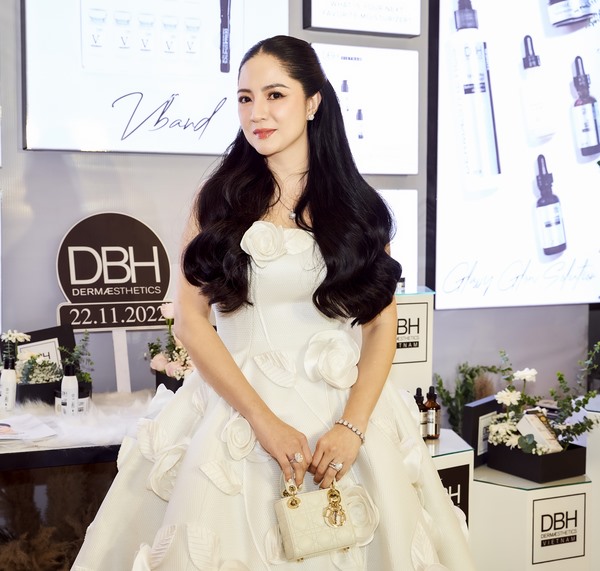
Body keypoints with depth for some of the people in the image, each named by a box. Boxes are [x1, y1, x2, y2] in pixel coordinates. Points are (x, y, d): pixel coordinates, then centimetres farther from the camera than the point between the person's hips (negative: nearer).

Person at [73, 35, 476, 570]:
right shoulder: (218, 200, 3)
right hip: (237, 406, 0)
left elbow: (382, 323, 1)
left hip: (344, 406, 1)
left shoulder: (357, 206, 5)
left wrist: (352, 426, -12)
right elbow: (190, 318, -4)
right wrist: (264, 421, -13)